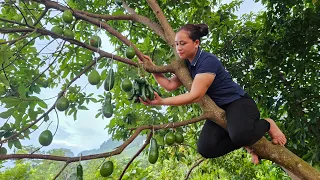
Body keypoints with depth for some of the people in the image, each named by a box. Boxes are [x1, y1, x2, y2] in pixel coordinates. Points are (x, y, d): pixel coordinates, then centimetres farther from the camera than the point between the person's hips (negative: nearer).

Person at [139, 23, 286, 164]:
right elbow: (170, 85, 2)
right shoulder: (187, 64, 2)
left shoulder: (208, 61, -25)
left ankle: (267, 124, -2)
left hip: (238, 102, -7)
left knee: (239, 135, -38)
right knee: (205, 149, -14)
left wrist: (161, 102, -31)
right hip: (218, 109, 7)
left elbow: (195, 96, -29)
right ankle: (245, 141, 8)